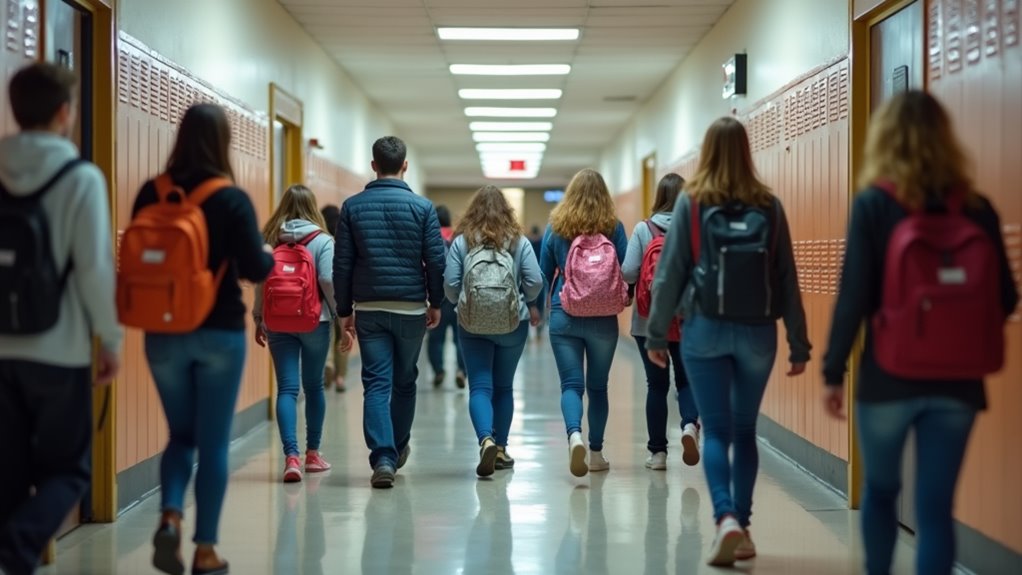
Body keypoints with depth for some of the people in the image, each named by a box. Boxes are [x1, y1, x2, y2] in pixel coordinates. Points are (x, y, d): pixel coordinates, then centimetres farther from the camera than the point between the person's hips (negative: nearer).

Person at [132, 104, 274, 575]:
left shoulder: (150, 194, -1)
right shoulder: (232, 199, -12)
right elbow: (255, 269, -13)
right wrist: (271, 255, 8)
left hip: (164, 334, 3)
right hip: (219, 334, -3)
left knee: (181, 434, 18)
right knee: (213, 443, 7)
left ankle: (169, 517, -5)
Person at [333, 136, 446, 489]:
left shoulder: (353, 206, 1)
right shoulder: (422, 207, -3)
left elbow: (342, 264, 1)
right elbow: (435, 260, -4)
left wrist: (345, 310, 8)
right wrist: (436, 303, 8)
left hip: (369, 309, 0)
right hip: (411, 308, 0)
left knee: (376, 384, -1)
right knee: (404, 382, 16)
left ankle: (383, 457, -14)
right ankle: (398, 449, 31)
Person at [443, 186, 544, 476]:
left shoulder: (462, 242, -2)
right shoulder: (519, 241, 0)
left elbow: (450, 284, -6)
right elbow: (535, 281, -6)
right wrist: (529, 303, 14)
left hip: (473, 324, -1)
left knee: (480, 386, -2)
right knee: (504, 386, 14)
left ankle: (486, 440, -25)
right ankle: (501, 449, 20)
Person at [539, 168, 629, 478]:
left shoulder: (555, 227, 0)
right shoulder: (613, 227, -3)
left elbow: (544, 273, 6)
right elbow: (626, 270, -2)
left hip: (564, 316, 0)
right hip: (603, 319, 0)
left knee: (571, 384, -2)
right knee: (597, 386, 13)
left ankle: (574, 435, -29)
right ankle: (596, 453, 19)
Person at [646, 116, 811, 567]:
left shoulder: (691, 202, -4)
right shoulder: (768, 205, 2)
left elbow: (670, 271, -4)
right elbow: (786, 278, 3)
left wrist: (657, 333, 3)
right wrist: (798, 343, 8)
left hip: (706, 330, -2)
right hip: (757, 333, 2)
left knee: (716, 431, 2)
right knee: (745, 430, 14)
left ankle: (726, 518, -17)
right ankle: (742, 528, 17)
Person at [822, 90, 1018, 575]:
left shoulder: (874, 204, -7)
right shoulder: (977, 208, 2)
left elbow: (854, 296, -10)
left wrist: (833, 372, -4)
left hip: (889, 375, -1)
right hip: (956, 380, 2)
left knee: (880, 489, 19)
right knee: (936, 506, 3)